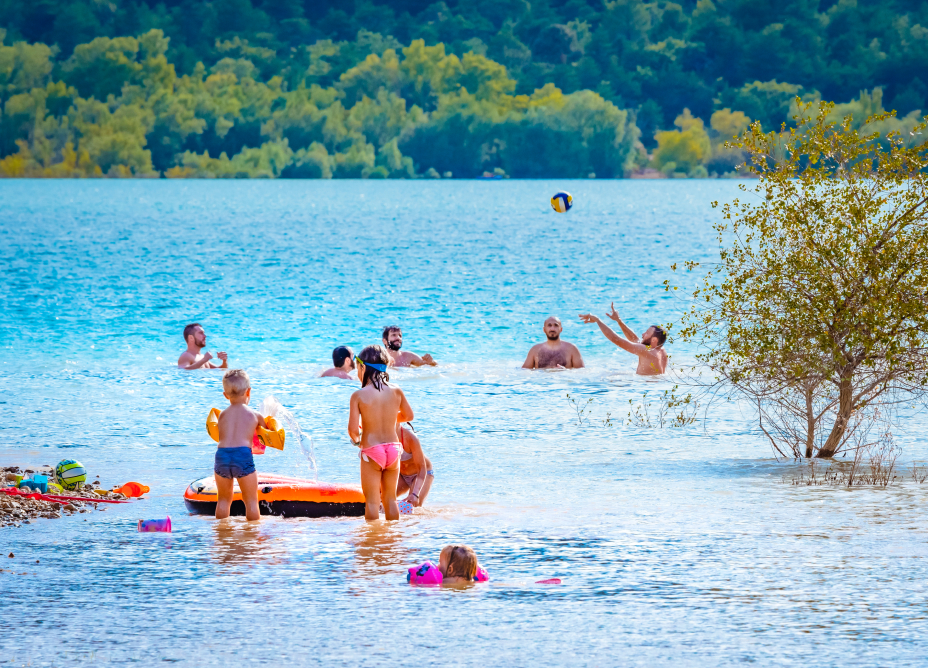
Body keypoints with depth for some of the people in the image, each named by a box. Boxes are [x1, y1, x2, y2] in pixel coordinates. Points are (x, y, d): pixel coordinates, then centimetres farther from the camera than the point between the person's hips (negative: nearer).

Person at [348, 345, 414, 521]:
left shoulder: (358, 396, -12)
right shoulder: (396, 392, -2)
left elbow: (353, 429, -15)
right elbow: (408, 415, 14)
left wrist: (356, 439, 7)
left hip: (371, 451, -4)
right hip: (393, 448, 4)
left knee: (372, 501, 5)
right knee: (390, 499, 17)